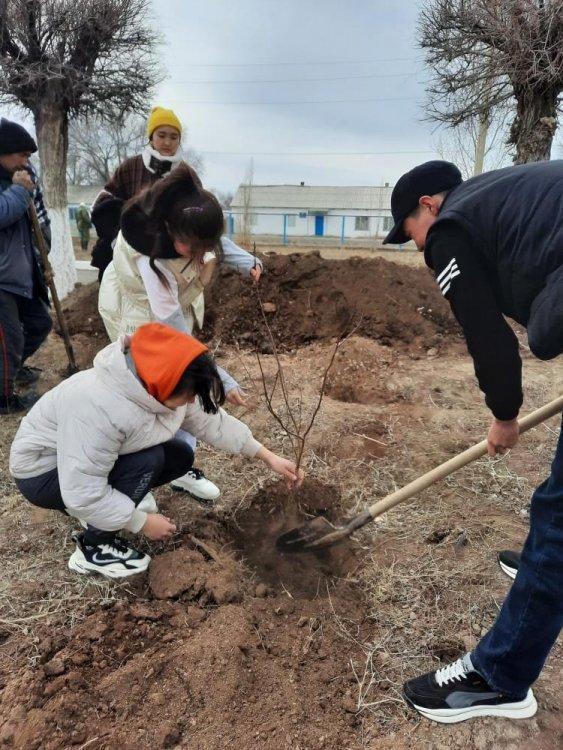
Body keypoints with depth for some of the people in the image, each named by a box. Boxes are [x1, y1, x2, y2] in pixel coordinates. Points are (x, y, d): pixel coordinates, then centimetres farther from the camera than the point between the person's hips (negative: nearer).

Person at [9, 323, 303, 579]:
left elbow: (213, 421, -5)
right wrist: (143, 522, -23)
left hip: (100, 455, 8)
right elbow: (82, 493, -35)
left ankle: (109, 503, 10)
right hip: (44, 472, -7)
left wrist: (269, 457, -4)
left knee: (181, 457, -3)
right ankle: (94, 549, -8)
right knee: (148, 462, -27)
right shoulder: (99, 408, -40)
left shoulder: (161, 384, -16)